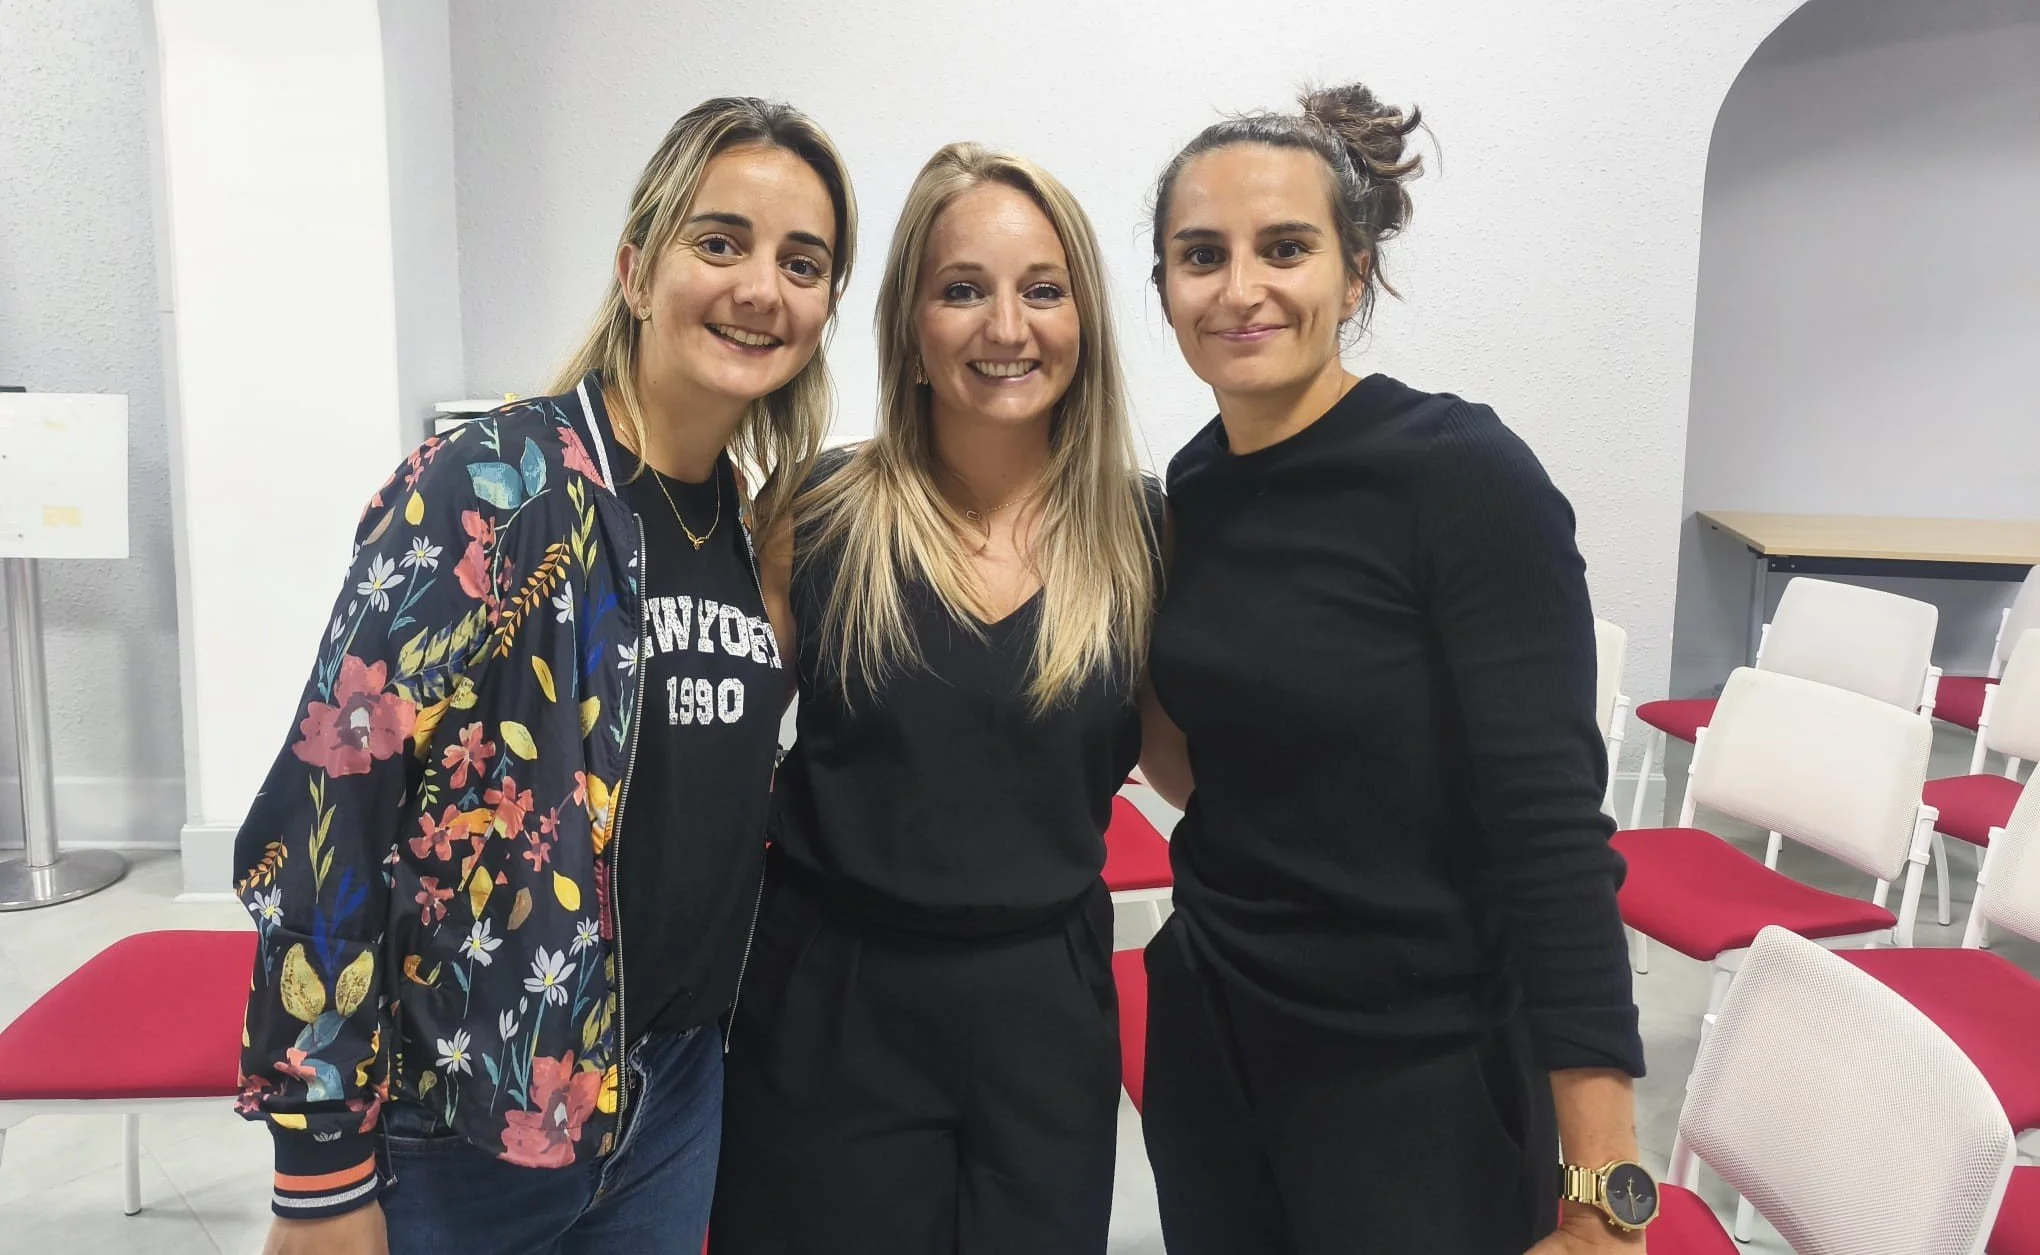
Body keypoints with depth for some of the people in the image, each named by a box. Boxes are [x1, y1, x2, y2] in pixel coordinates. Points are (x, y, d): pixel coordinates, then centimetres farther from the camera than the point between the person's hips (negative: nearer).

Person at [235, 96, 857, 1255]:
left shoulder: (760, 526, 2)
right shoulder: (487, 490, -18)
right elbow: (324, 821, -18)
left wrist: (714, 1030, 14)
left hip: (677, 1092, 6)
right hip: (463, 1121, -5)